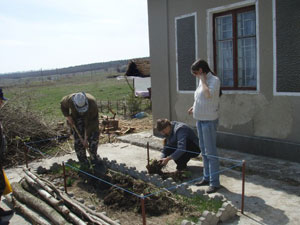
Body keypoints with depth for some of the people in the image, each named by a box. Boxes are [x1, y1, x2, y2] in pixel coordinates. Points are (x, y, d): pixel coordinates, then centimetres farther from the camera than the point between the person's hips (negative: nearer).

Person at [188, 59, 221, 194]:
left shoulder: (214, 80, -14)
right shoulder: (202, 81, 12)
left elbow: (208, 94, -32)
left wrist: (203, 79, -19)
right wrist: (194, 107, 10)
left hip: (209, 120, -9)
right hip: (200, 119, 9)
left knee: (210, 152, -5)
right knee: (204, 151, 16)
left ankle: (214, 182, 3)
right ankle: (207, 177, 27)